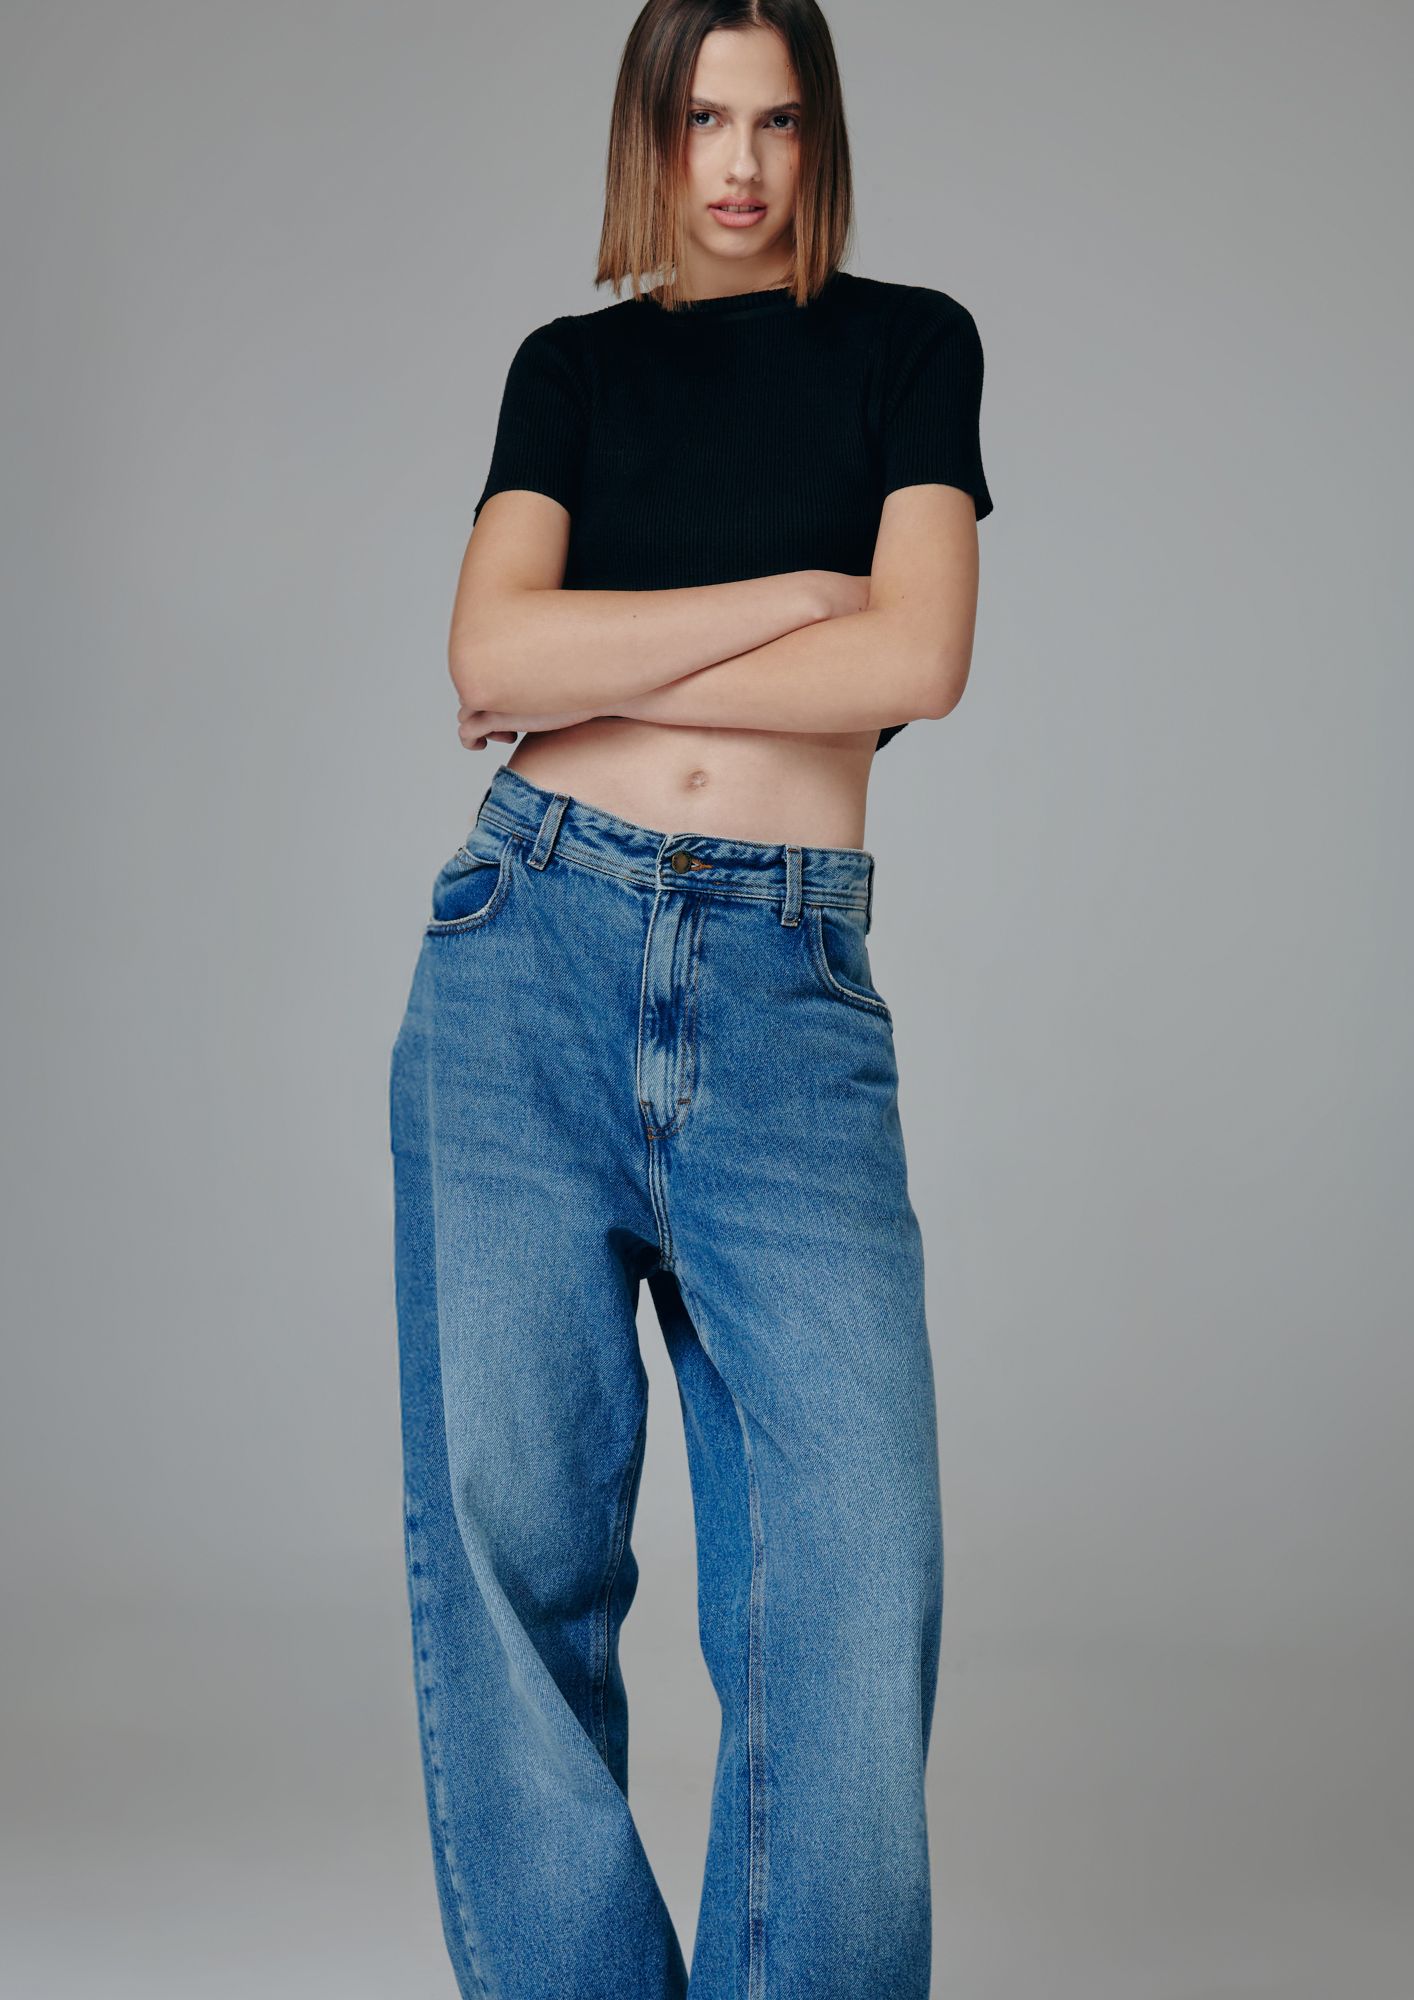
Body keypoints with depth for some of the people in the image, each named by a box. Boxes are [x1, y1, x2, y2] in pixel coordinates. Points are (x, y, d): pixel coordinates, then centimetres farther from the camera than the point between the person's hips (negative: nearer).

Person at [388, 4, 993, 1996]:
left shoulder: (908, 343, 13)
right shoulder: (571, 367, 16)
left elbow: (920, 659, -4)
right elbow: (493, 655, -1)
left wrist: (597, 681, 0)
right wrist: (796, 593, -4)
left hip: (790, 991, -1)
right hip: (534, 950, 2)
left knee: (853, 1563, -12)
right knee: (510, 1530, -3)